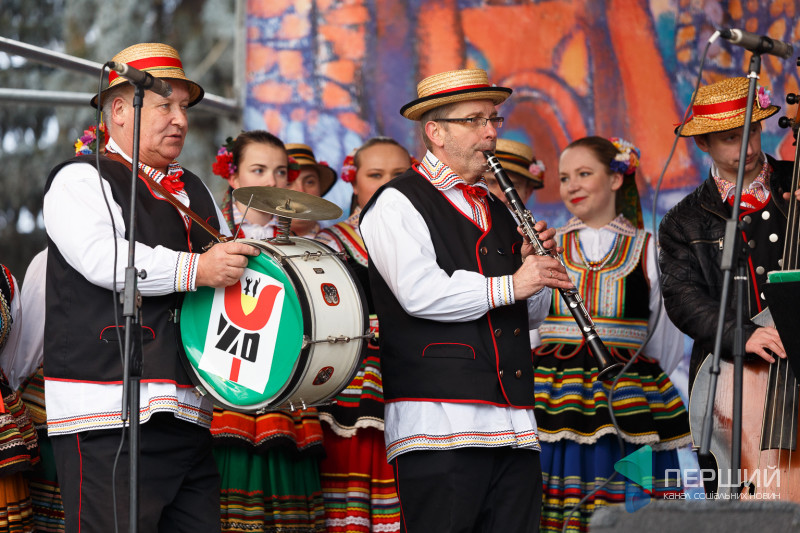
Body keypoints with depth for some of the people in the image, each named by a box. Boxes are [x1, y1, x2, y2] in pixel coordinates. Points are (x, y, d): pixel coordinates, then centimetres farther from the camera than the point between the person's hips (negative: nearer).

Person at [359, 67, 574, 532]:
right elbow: (420, 293, -17)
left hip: (514, 426, 7)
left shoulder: (499, 212, 23)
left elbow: (530, 316, 26)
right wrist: (509, 285, -10)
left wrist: (535, 265, 6)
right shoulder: (397, 204, 0)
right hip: (440, 422, -7)